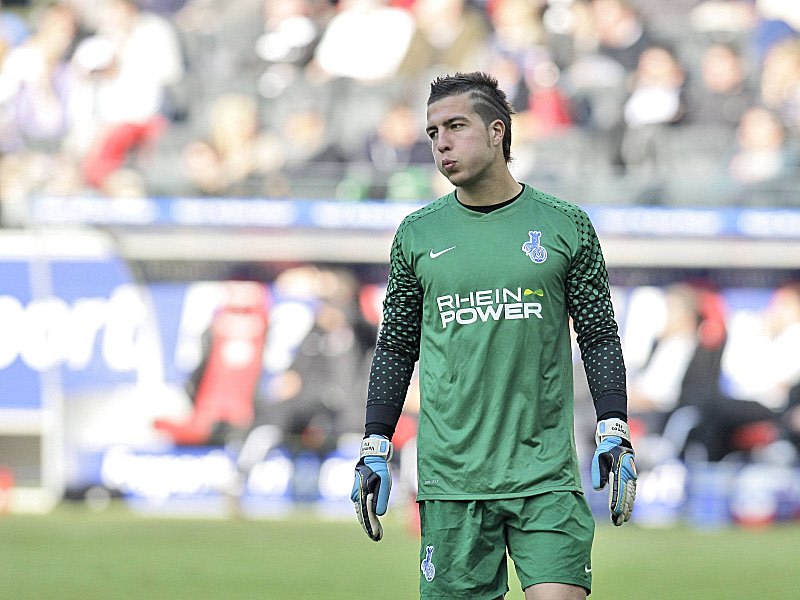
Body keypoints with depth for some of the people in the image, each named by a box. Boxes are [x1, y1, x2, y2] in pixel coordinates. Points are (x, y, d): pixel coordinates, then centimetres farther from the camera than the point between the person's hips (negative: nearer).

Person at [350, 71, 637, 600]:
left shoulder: (565, 227, 4)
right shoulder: (417, 235, 8)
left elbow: (600, 337, 8)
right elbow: (395, 349, 14)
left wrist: (615, 432, -2)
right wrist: (375, 449, 8)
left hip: (545, 477, -1)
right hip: (450, 478, 1)